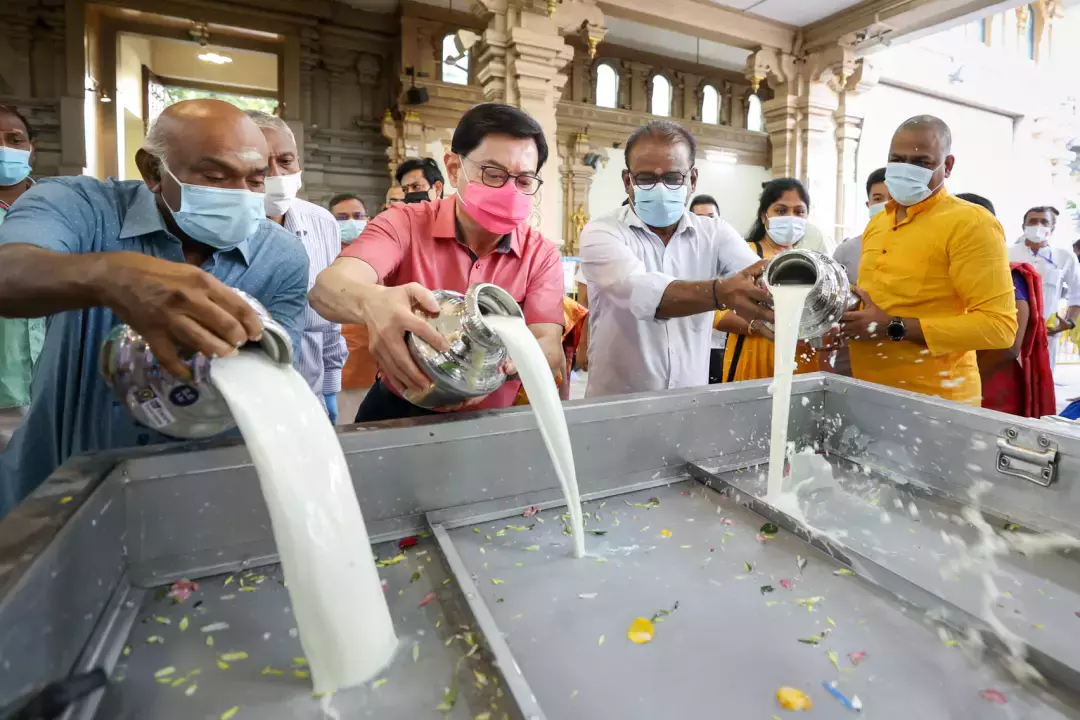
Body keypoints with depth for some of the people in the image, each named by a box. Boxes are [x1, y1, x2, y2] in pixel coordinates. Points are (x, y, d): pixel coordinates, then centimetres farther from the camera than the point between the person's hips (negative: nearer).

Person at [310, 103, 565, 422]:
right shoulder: (405, 224, -8)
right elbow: (327, 288, -24)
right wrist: (373, 303, -48)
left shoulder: (541, 254, -5)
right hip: (395, 413, 0)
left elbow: (550, 353, -16)